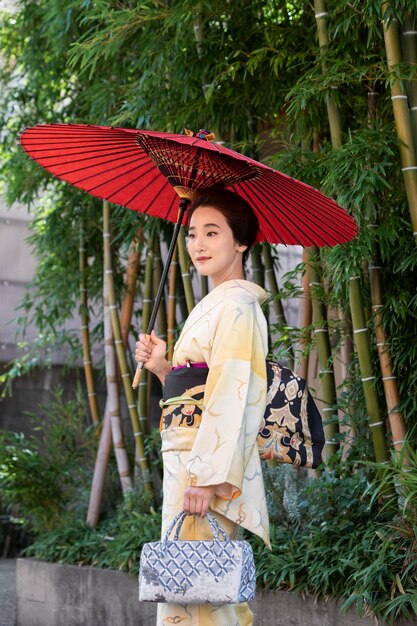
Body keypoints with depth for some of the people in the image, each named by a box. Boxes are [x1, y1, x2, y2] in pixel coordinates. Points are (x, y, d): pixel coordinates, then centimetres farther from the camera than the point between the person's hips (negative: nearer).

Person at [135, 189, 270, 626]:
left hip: (210, 464, -10)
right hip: (191, 463, 10)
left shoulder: (236, 307, -9)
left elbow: (231, 395, -18)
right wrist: (162, 367, 9)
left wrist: (206, 476, -23)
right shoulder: (212, 307, 21)